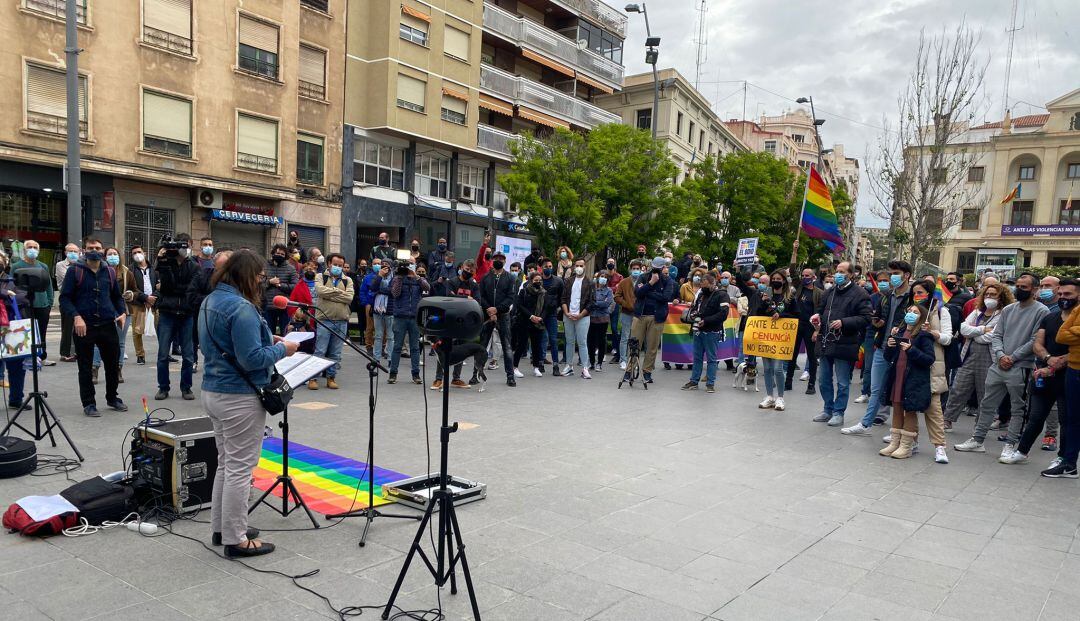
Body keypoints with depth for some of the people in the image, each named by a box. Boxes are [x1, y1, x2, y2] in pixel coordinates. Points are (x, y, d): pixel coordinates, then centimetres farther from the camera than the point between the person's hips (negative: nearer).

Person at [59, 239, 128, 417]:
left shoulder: (109, 272, 10)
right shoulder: (74, 270, -2)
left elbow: (117, 296, 20)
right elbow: (64, 298, -4)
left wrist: (122, 312, 3)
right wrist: (76, 316, -18)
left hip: (108, 325, 4)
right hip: (84, 326, -3)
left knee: (113, 363, 10)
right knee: (85, 367, 5)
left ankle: (112, 398, 27)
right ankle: (89, 403, 15)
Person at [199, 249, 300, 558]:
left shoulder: (210, 302, 10)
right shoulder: (241, 308, -22)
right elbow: (251, 359, -25)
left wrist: (267, 340, 10)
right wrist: (281, 349, -10)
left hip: (213, 392, 10)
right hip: (239, 399, -10)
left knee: (225, 463, 20)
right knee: (240, 468, 0)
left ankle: (221, 527, 30)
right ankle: (236, 539, 9)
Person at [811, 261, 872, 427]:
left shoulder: (859, 294, -7)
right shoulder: (830, 292, 13)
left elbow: (865, 318, -13)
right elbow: (822, 310, 26)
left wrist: (843, 323, -21)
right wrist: (817, 317, 4)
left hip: (844, 345, -6)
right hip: (826, 343, 7)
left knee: (842, 383, 4)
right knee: (823, 380, 13)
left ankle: (838, 413, 16)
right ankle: (828, 410, 27)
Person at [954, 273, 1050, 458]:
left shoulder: (1041, 311, -5)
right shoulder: (1008, 309, 12)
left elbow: (1035, 341, -11)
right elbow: (997, 335, 10)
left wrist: (1012, 358, -12)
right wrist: (1001, 355, -7)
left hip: (1021, 368, -6)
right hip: (998, 365, 6)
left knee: (1017, 408, 5)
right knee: (987, 405, 9)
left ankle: (1010, 444, 14)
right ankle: (977, 441, 17)